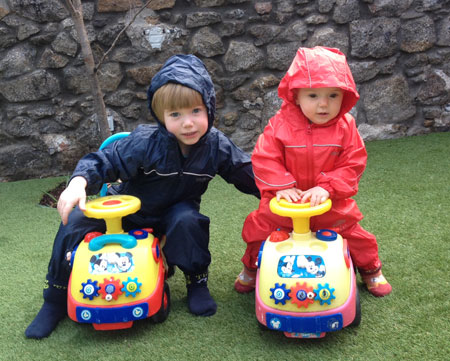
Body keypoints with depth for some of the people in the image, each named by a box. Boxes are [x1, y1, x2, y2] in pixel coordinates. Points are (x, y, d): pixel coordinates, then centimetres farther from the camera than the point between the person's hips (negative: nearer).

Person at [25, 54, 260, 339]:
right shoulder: (145, 143, -26)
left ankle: (197, 284, -6)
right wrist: (79, 182, -44)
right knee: (75, 221, -18)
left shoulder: (216, 145, -17)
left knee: (188, 220, -35)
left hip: (174, 212, 1)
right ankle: (56, 301, -1)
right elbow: (103, 161, -25)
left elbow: (247, 174, -6)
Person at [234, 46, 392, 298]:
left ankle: (371, 269, 38)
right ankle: (252, 268, 34)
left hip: (331, 203, 0)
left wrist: (326, 187, -25)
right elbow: (264, 159, -14)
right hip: (286, 202, 0)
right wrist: (282, 186, -25)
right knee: (259, 227, 2)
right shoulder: (280, 125, -14)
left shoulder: (345, 127, -12)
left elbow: (354, 164, -13)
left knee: (352, 231, 6)